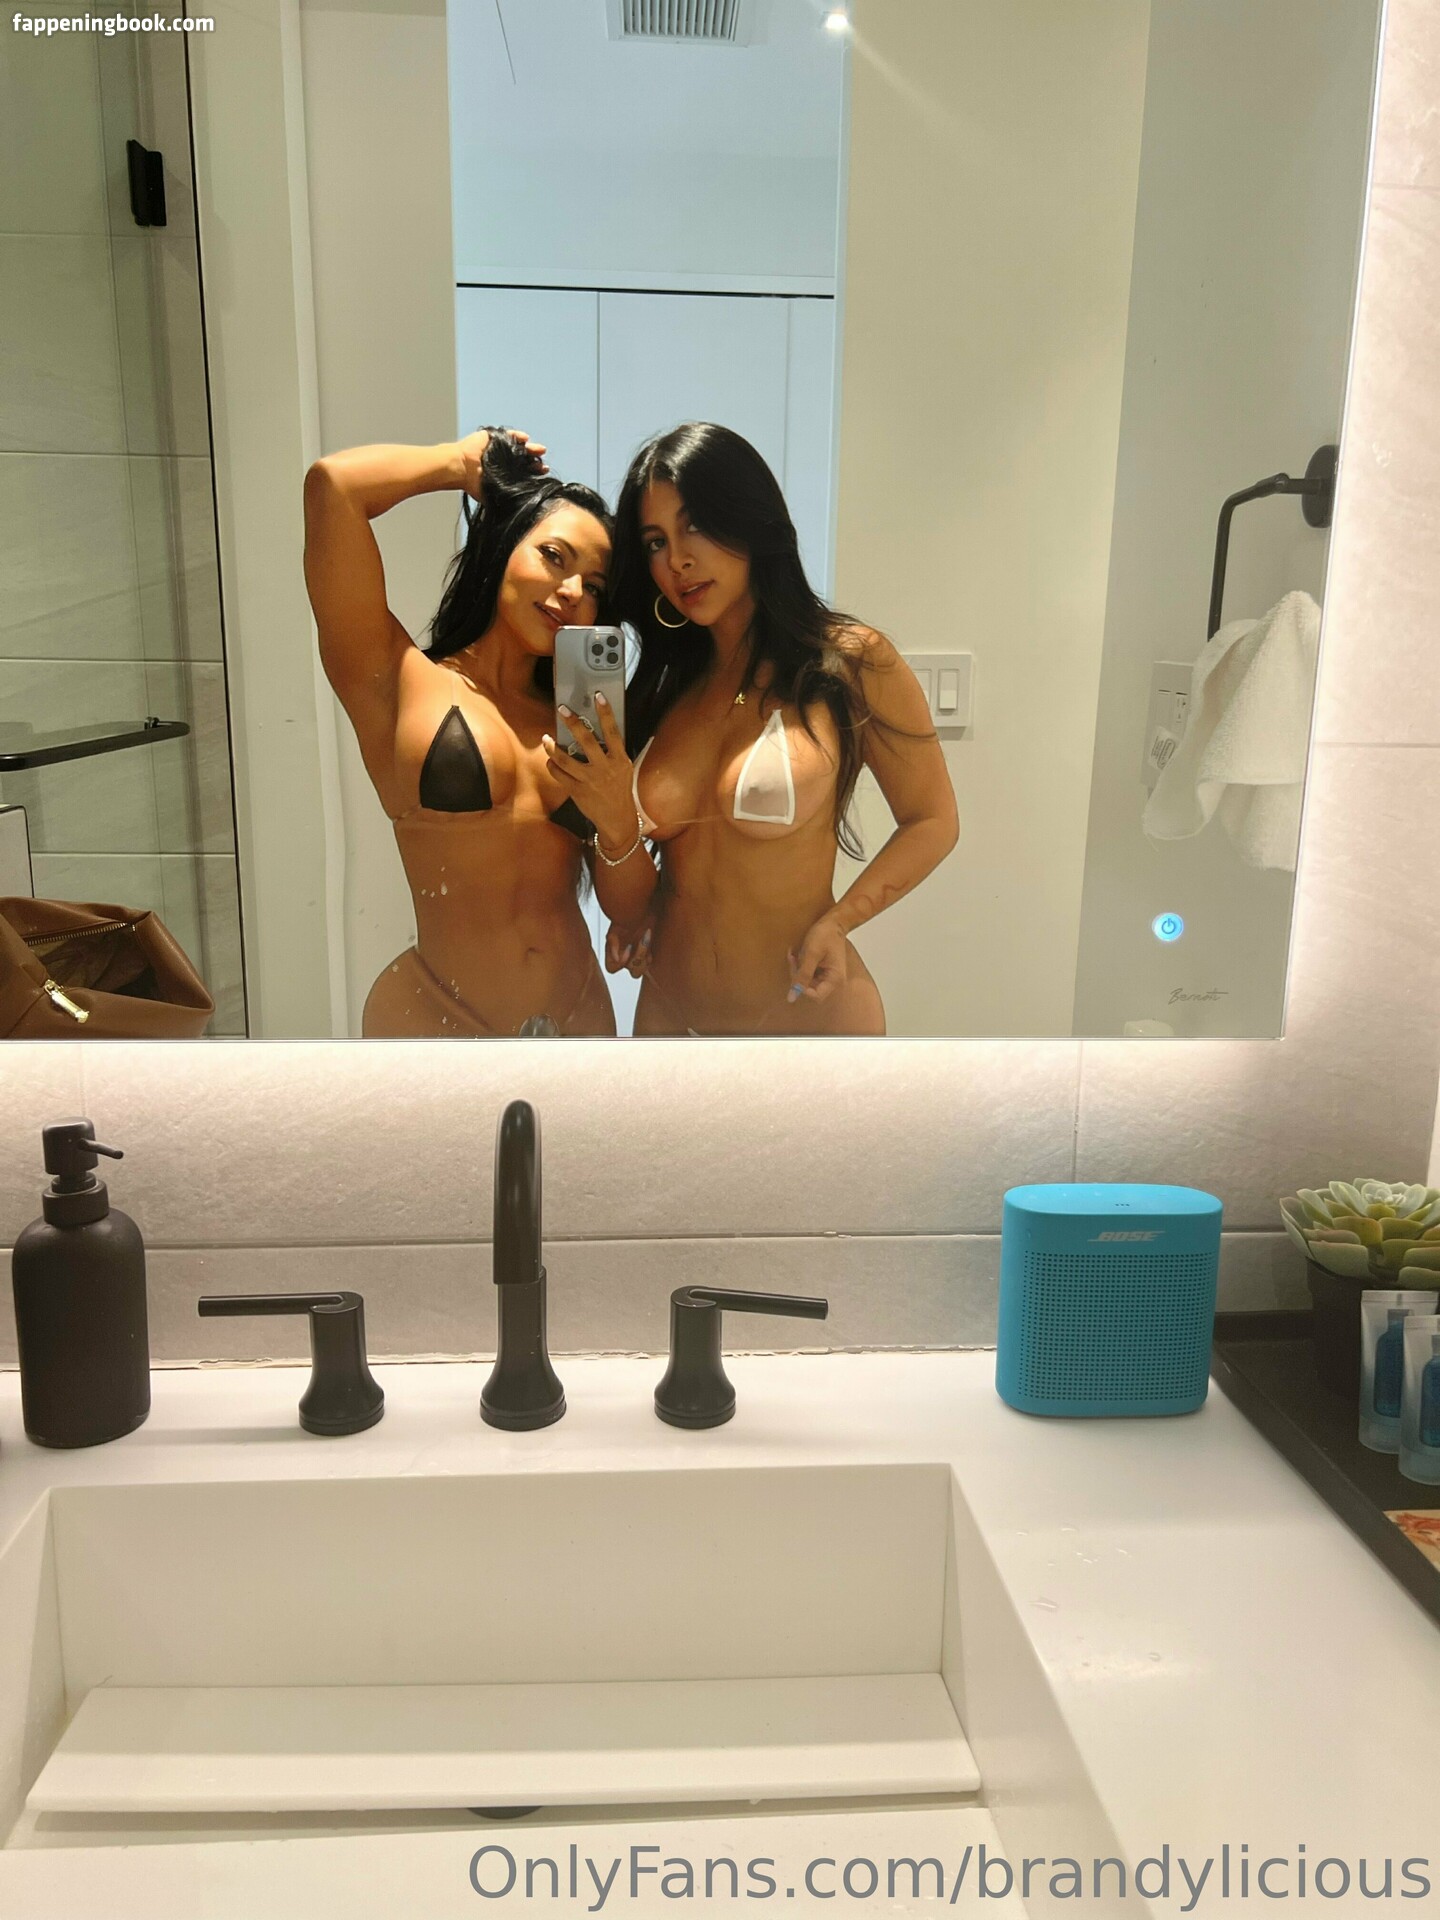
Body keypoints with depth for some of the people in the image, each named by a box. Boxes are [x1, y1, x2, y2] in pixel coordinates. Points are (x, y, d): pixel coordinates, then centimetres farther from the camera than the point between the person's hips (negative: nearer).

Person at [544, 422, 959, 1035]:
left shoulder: (851, 662, -9)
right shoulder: (657, 690, 1)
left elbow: (932, 820, -2)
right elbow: (627, 908, 1)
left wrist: (837, 921, -17)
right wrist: (617, 826, -20)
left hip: (807, 1015, -4)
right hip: (668, 1013, 4)